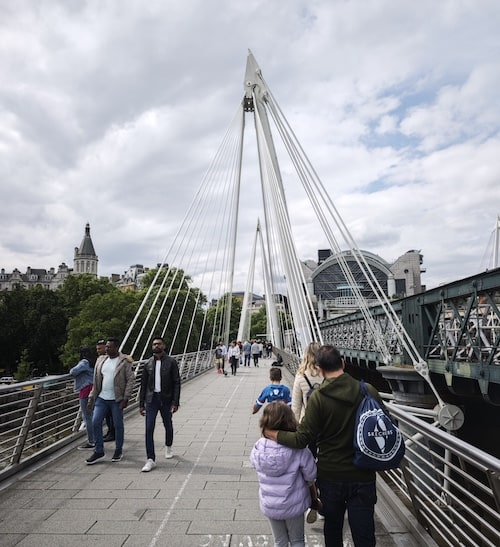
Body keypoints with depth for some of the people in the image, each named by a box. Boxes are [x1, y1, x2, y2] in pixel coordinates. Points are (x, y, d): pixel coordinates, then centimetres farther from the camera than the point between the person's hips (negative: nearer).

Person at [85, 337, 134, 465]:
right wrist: (91, 398, 11)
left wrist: (126, 398, -16)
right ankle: (98, 451, 16)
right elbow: (96, 382, 15)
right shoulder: (101, 362, 9)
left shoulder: (125, 362, -8)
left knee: (118, 425, 6)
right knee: (95, 422, 1)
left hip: (116, 399, -5)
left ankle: (118, 451, 25)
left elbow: (131, 380, -11)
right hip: (101, 398, 5)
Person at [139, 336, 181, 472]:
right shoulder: (148, 363, 4)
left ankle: (168, 447, 42)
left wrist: (175, 402, -14)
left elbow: (176, 383, -7)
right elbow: (143, 384, 9)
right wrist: (141, 404, 6)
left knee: (168, 426, 15)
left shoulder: (171, 362, -5)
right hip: (151, 399, 2)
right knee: (149, 429, -6)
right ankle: (151, 460, 0)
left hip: (166, 399, -2)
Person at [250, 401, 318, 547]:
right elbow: (310, 476, -15)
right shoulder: (298, 449, -26)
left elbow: (255, 465, -3)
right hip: (293, 504, -2)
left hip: (269, 505, 2)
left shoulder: (258, 448, -19)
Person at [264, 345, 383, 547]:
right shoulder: (369, 391, -11)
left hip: (330, 476, -1)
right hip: (363, 476, 1)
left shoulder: (317, 397, -17)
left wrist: (271, 434, -3)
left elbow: (301, 439, -17)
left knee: (332, 529, 23)